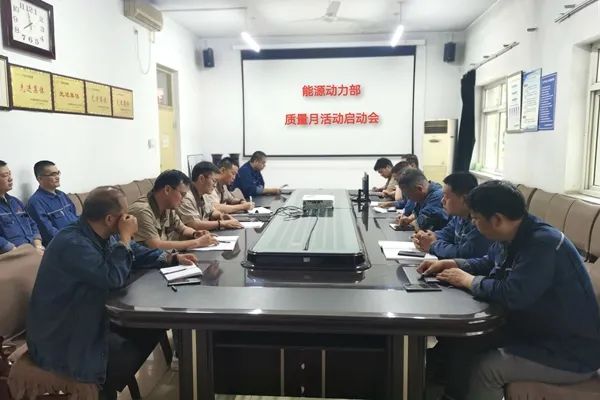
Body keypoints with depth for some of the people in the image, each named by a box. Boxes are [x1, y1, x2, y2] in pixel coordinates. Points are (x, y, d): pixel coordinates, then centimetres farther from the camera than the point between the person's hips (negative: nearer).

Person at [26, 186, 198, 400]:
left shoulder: (102, 234, -1)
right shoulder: (73, 243, -31)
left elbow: (135, 253, 12)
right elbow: (114, 278, -35)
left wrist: (172, 258, -1)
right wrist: (125, 237, -26)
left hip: (90, 317, 9)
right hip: (60, 338, -9)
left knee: (152, 327, 4)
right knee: (129, 353, -19)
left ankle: (114, 381, 23)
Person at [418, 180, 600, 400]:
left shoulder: (543, 243, -29)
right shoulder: (510, 236, -1)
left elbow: (512, 295, -36)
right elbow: (487, 263, 18)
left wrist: (468, 280, -20)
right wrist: (450, 264, 3)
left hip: (570, 353, -8)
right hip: (535, 327, 9)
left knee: (483, 368, -21)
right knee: (461, 338, 0)